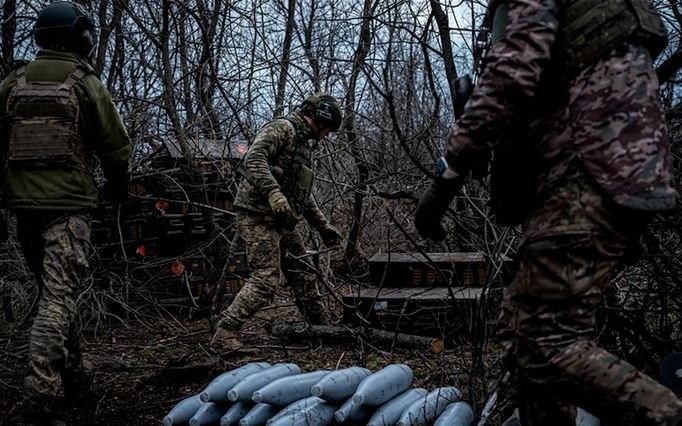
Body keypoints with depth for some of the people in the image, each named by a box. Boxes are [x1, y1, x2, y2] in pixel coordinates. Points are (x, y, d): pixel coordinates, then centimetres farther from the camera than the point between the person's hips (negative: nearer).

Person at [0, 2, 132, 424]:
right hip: (69, 203, -5)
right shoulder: (85, 83, -4)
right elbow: (116, 144, -1)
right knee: (60, 295, -7)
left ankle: (73, 373, 30)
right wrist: (119, 185, 16)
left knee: (56, 288, 19)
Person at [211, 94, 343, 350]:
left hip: (281, 223, 10)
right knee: (265, 280, -16)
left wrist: (323, 227, 28)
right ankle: (224, 334, -13)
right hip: (259, 217, -10)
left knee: (303, 276, 13)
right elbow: (254, 158, -23)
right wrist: (274, 193, -34)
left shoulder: (304, 145, 25)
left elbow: (305, 196, 31)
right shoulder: (282, 129, -6)